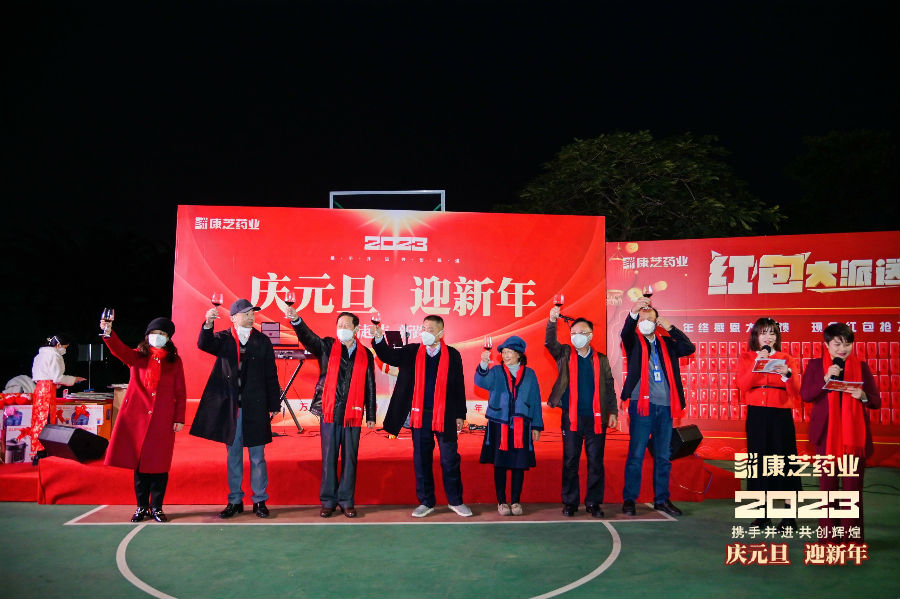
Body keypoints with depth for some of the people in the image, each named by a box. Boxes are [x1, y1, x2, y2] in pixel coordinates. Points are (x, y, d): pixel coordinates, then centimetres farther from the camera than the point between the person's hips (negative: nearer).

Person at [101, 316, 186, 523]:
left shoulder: (175, 361, 9)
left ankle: (156, 507, 11)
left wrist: (179, 418, 1)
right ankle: (142, 507, 16)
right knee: (139, 462, 4)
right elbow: (120, 350, -14)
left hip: (163, 420, 0)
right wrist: (108, 333, -33)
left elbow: (180, 392, 8)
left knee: (159, 464, 1)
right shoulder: (137, 357, 8)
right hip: (137, 416, 0)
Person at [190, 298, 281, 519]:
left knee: (257, 457, 5)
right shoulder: (223, 339, 4)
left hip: (255, 408, 0)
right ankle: (235, 501, 21)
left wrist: (274, 405, 2)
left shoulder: (263, 341, 4)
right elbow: (204, 344, -17)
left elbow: (271, 376, 4)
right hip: (230, 407, 1)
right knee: (233, 456, 10)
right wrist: (208, 324, -36)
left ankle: (260, 500, 17)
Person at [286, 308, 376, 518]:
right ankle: (328, 501, 16)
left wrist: (371, 416, 7)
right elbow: (308, 337, -13)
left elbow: (370, 387, 9)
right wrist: (296, 320, -33)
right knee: (329, 458, 5)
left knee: (349, 459, 6)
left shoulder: (365, 355, 8)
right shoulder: (327, 347, 5)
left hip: (353, 414, 1)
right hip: (330, 412, -1)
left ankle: (346, 501, 17)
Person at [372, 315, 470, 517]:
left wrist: (460, 415, 1)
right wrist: (379, 338, -27)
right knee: (421, 460, 9)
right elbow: (388, 356, -9)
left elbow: (459, 386, 3)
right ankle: (426, 502, 21)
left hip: (445, 416, -1)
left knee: (450, 460, 6)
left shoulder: (452, 355, 1)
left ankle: (455, 501, 20)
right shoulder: (411, 352, 4)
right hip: (420, 415, 2)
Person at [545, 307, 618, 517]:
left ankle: (593, 502, 14)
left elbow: (609, 388, 12)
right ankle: (570, 503, 14)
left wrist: (613, 412, 4)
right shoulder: (565, 354, 7)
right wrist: (552, 321, -28)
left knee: (596, 462, 4)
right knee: (570, 462, 4)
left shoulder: (601, 360, 10)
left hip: (596, 418, 1)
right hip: (571, 418, 0)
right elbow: (550, 343, -12)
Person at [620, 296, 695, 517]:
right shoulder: (634, 342, 4)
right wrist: (633, 312, -37)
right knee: (636, 454, -2)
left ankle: (662, 499, 20)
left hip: (665, 406, 4)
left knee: (663, 456, 10)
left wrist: (671, 328, -7)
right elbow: (625, 333, -18)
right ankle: (629, 499, 6)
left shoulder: (666, 343, 14)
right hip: (642, 404, -4)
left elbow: (689, 348, 1)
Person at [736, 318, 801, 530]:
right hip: (756, 415, 1)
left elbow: (796, 392, -3)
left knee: (783, 461, -2)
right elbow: (742, 386, -8)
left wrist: (787, 374, -20)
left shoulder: (787, 359, 6)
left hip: (781, 415, -1)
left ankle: (790, 516, 6)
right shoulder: (746, 358, 7)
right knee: (758, 461, 3)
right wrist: (756, 364, -17)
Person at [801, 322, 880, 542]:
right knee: (828, 484, 6)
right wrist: (826, 379, -19)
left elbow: (876, 402, 3)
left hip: (854, 435, 0)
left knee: (853, 486, 3)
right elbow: (805, 395, -7)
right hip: (826, 433, 0)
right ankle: (829, 535, 16)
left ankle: (852, 536, 13)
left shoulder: (861, 366, 5)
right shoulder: (815, 365, 3)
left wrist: (863, 396, -18)